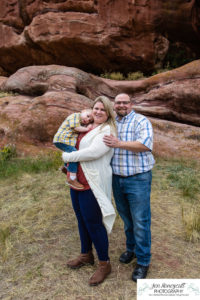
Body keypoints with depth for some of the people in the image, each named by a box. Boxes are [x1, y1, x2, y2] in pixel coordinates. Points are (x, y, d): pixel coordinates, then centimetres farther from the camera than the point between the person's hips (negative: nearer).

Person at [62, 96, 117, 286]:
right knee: (82, 219, 19)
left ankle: (104, 264, 21)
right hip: (76, 180, 9)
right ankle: (86, 255, 40)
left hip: (93, 183, -8)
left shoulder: (107, 131, -11)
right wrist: (68, 165, 13)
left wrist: (67, 157, -13)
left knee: (93, 223, 1)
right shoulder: (87, 127, 14)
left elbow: (93, 152, -24)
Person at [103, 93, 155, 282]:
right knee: (126, 217, 19)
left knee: (140, 221, 2)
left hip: (138, 179, -5)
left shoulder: (141, 121, -7)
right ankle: (131, 248, 40)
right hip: (117, 179, 5)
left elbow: (147, 144, -21)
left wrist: (120, 144, -26)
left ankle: (143, 261, 20)